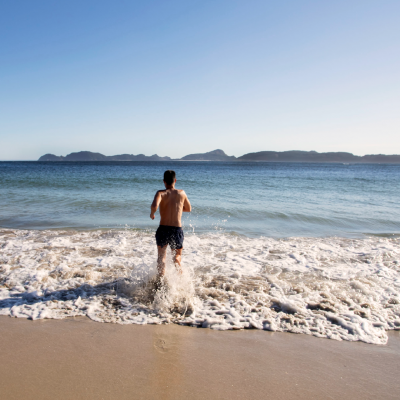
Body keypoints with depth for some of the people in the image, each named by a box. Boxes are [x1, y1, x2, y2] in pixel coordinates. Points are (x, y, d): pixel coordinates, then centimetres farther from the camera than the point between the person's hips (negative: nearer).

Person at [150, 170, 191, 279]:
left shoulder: (161, 193, -4)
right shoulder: (181, 193, 4)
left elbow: (154, 206, -24)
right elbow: (189, 209, 18)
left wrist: (152, 213, -4)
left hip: (163, 229, -1)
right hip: (177, 230, 1)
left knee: (161, 256, 14)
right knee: (178, 255, 23)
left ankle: (161, 278, -1)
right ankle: (177, 262, -4)